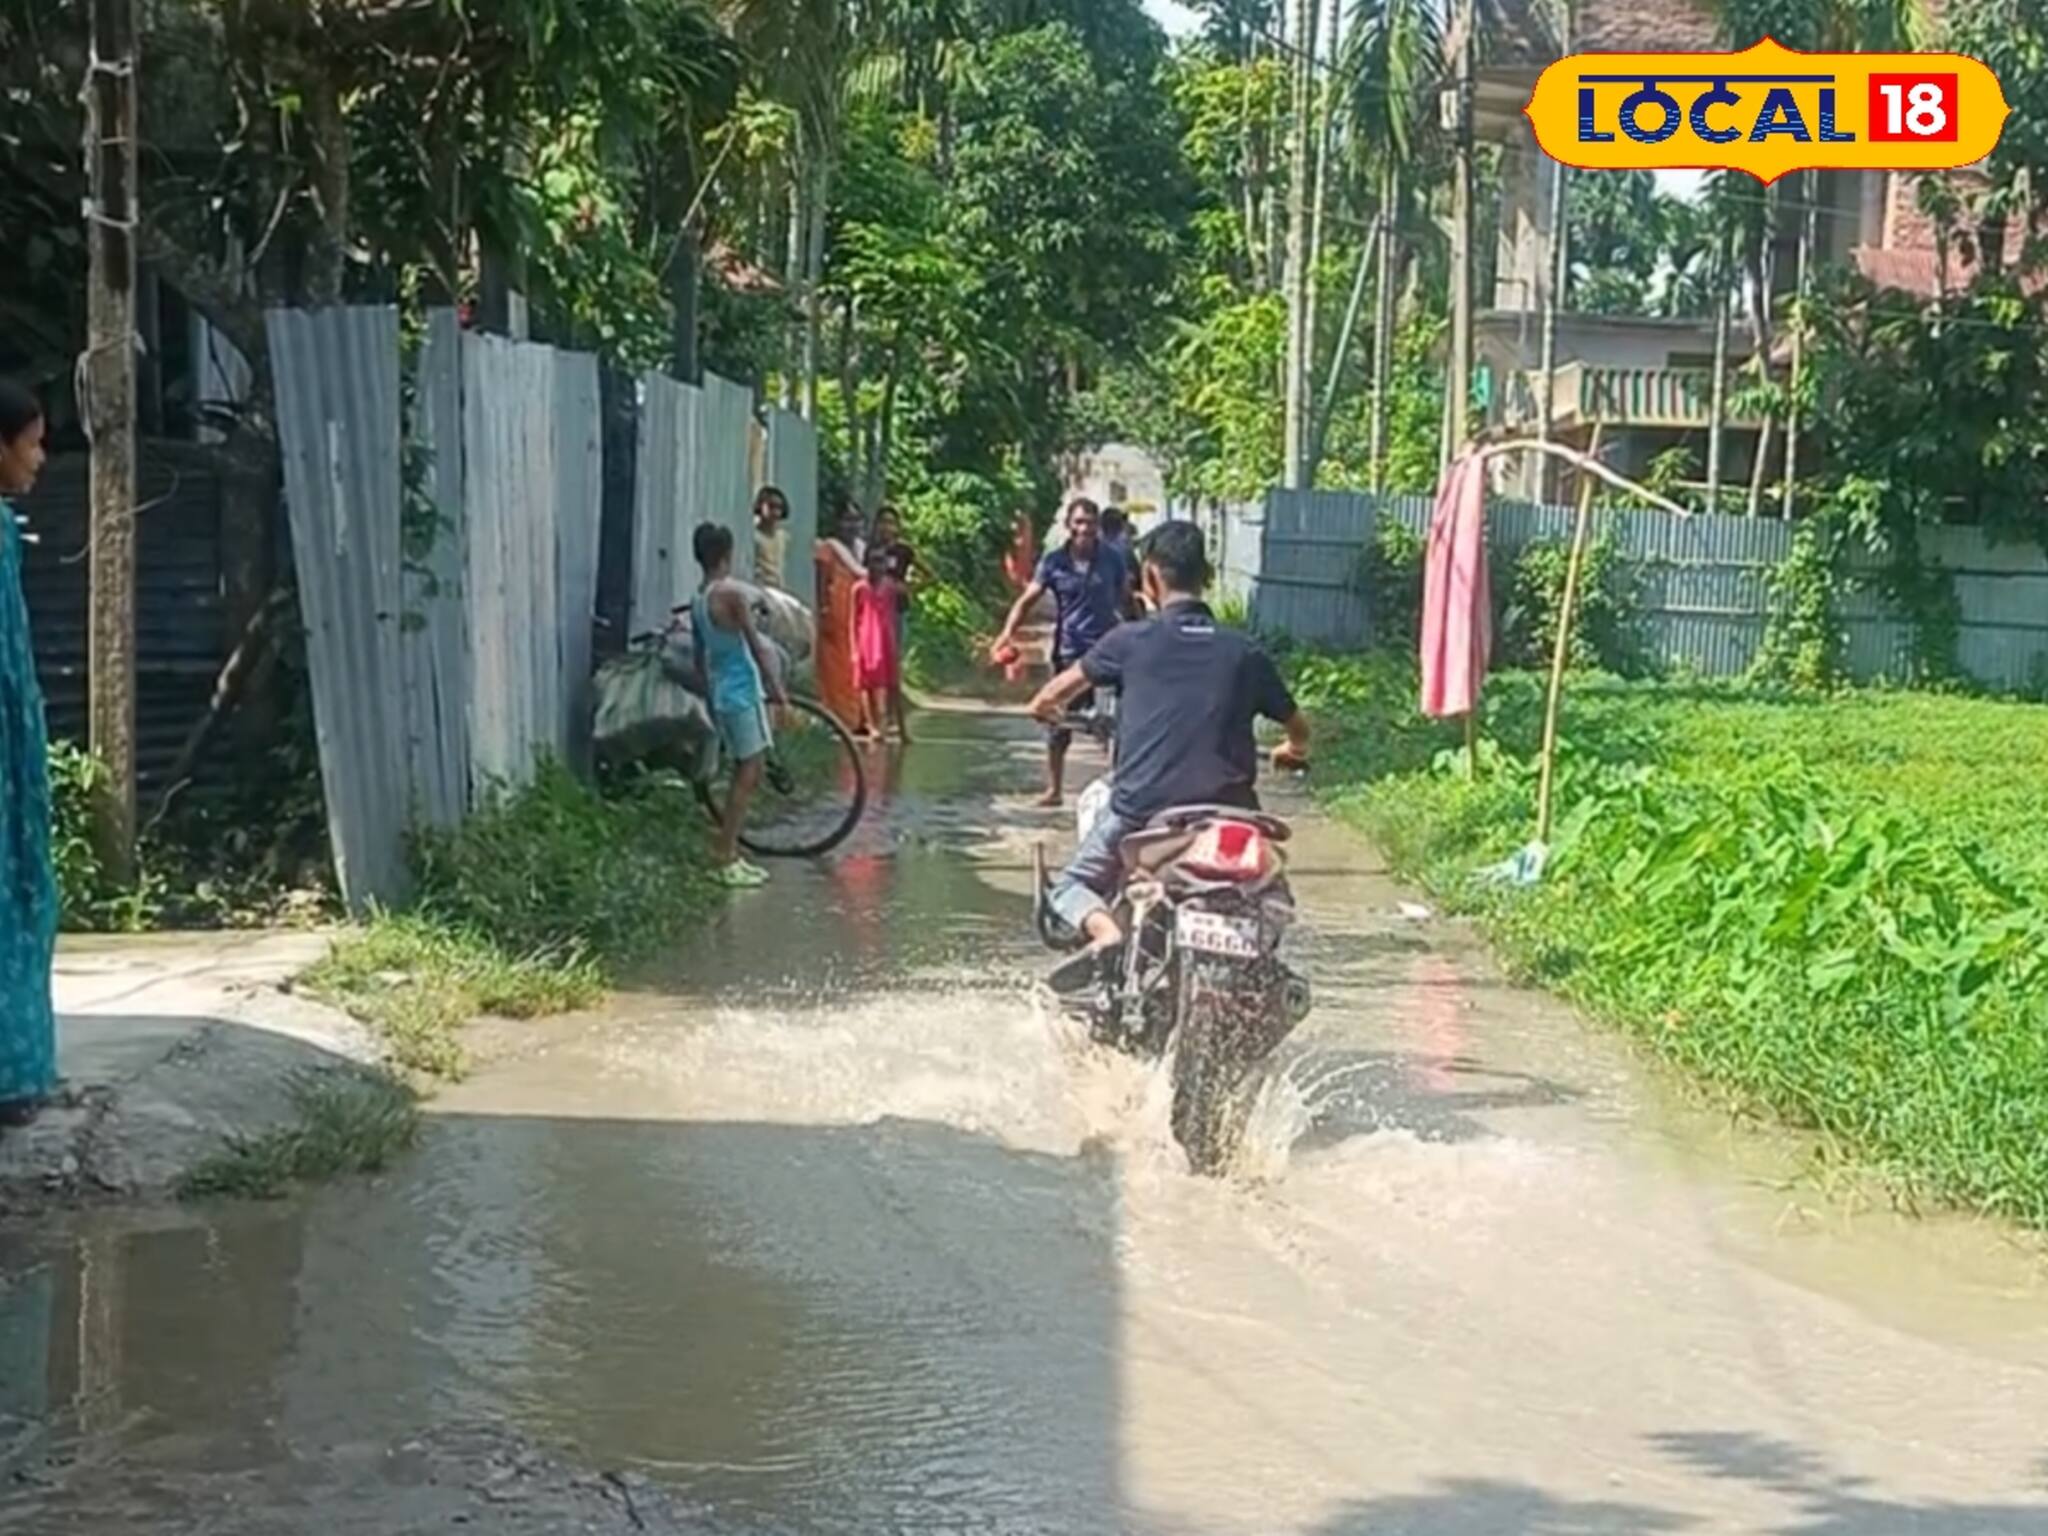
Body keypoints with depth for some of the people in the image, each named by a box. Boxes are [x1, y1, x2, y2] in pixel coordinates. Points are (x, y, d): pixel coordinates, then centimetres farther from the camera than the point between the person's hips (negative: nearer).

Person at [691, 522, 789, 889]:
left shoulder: (698, 601, 10)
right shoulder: (732, 592, -15)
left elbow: (700, 659, 15)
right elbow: (756, 645, -13)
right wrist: (776, 688, -6)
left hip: (721, 694, 8)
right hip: (742, 692, -8)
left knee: (745, 775, 15)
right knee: (748, 774, -3)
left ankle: (729, 854, 17)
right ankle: (727, 860, -3)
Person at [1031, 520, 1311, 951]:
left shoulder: (1130, 642, 2)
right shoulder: (1244, 651, 7)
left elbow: (1050, 698, 16)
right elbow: (1298, 727, 17)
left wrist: (1047, 710, 40)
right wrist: (1293, 752, 41)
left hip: (1139, 810, -2)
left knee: (1070, 885, 18)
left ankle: (1106, 932, -13)